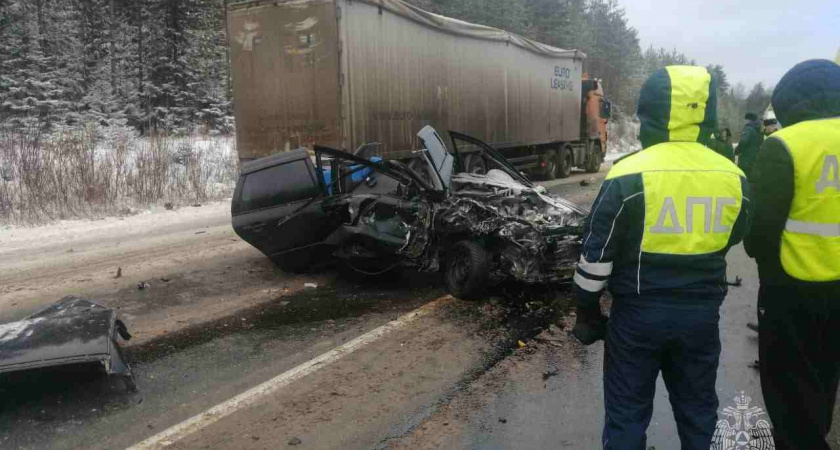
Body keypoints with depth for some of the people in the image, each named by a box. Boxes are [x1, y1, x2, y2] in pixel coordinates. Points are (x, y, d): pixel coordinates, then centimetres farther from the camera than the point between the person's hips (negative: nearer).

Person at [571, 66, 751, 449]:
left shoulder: (629, 176, -17)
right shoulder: (733, 178, -3)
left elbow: (597, 254, -12)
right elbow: (731, 240, 14)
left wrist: (587, 309, 0)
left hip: (639, 312, -4)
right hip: (703, 312, 4)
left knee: (627, 411, 10)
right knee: (697, 405, 22)